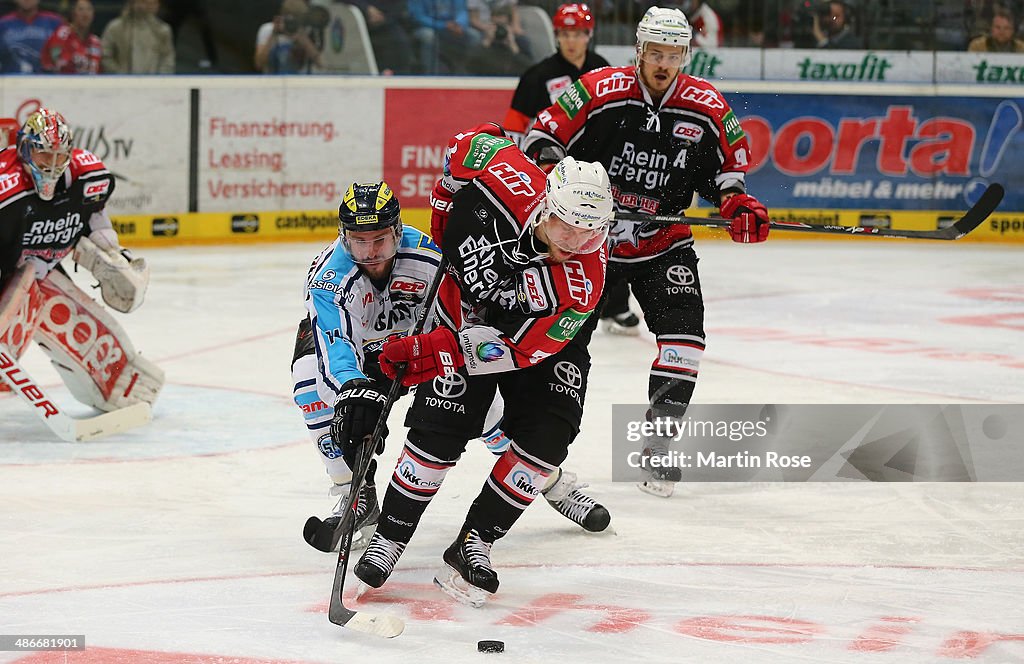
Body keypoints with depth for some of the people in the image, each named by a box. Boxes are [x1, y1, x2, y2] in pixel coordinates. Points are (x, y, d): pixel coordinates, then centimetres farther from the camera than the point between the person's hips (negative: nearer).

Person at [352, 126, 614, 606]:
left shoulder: (582, 283, -34)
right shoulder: (508, 179, -33)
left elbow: (520, 348, -31)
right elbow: (472, 143, -9)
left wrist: (439, 352, -37)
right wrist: (443, 215, 1)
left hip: (541, 334, 0)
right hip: (466, 310, 0)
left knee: (545, 437, -16)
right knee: (439, 432, -11)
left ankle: (475, 543, -2)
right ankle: (389, 536, 5)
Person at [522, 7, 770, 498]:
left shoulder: (707, 108, -7)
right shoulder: (599, 93, -15)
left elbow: (727, 167, 6)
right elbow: (543, 137, -9)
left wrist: (738, 205, -12)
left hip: (662, 242, 2)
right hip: (590, 235, -2)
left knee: (683, 332, -12)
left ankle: (658, 447, 0)